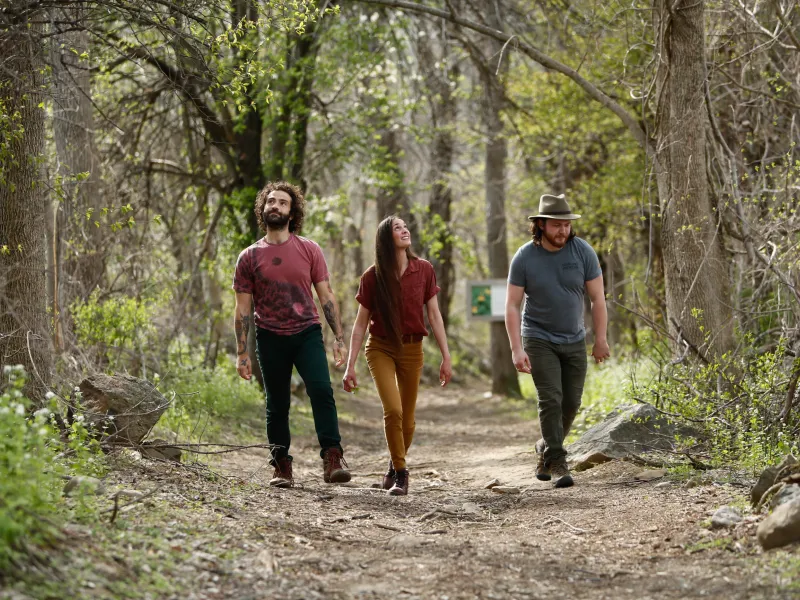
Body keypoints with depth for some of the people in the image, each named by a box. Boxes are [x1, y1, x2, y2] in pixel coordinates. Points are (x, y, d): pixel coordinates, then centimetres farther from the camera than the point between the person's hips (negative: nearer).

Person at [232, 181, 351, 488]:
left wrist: (338, 338, 0)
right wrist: (242, 353, 1)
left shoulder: (309, 250, 5)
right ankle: (282, 468, 15)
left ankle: (332, 460, -21)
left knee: (321, 390, -18)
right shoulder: (249, 257, 5)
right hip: (271, 338, 1)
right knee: (277, 405, 5)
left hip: (307, 333, -1)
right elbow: (243, 309, 6)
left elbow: (326, 296, 7)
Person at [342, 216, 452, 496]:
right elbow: (361, 323, -2)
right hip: (381, 347, -2)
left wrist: (446, 357, -1)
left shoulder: (424, 270, -4)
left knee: (407, 419, 7)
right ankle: (400, 473, -4)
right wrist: (350, 365, -4)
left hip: (412, 349, 2)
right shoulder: (373, 276, -7)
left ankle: (394, 467, 34)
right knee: (393, 410, -20)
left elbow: (434, 315, 1)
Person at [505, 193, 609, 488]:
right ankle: (556, 463, -8)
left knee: (571, 402, 6)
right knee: (551, 400, -13)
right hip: (539, 340, -3)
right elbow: (512, 306, -8)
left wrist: (601, 340, -2)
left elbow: (597, 298, -1)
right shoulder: (524, 257, -11)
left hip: (574, 341, 3)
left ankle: (546, 448, 29)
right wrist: (516, 349, -15)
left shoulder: (583, 252, -8)